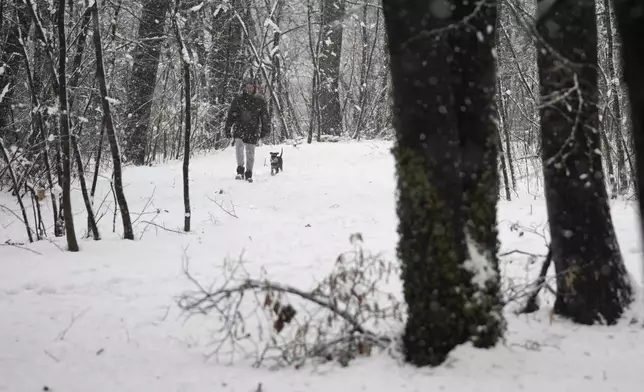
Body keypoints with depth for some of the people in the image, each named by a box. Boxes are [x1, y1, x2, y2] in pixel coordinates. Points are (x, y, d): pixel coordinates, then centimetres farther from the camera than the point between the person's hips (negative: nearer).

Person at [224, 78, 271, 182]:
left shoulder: (259, 101, 3)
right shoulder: (238, 99, 2)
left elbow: (265, 116, 9)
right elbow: (231, 115, 5)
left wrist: (265, 129, 3)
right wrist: (227, 128, 2)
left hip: (253, 130, 1)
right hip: (240, 127, -1)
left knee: (250, 152, 4)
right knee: (239, 145, -23)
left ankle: (249, 173, 18)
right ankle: (240, 169, -12)